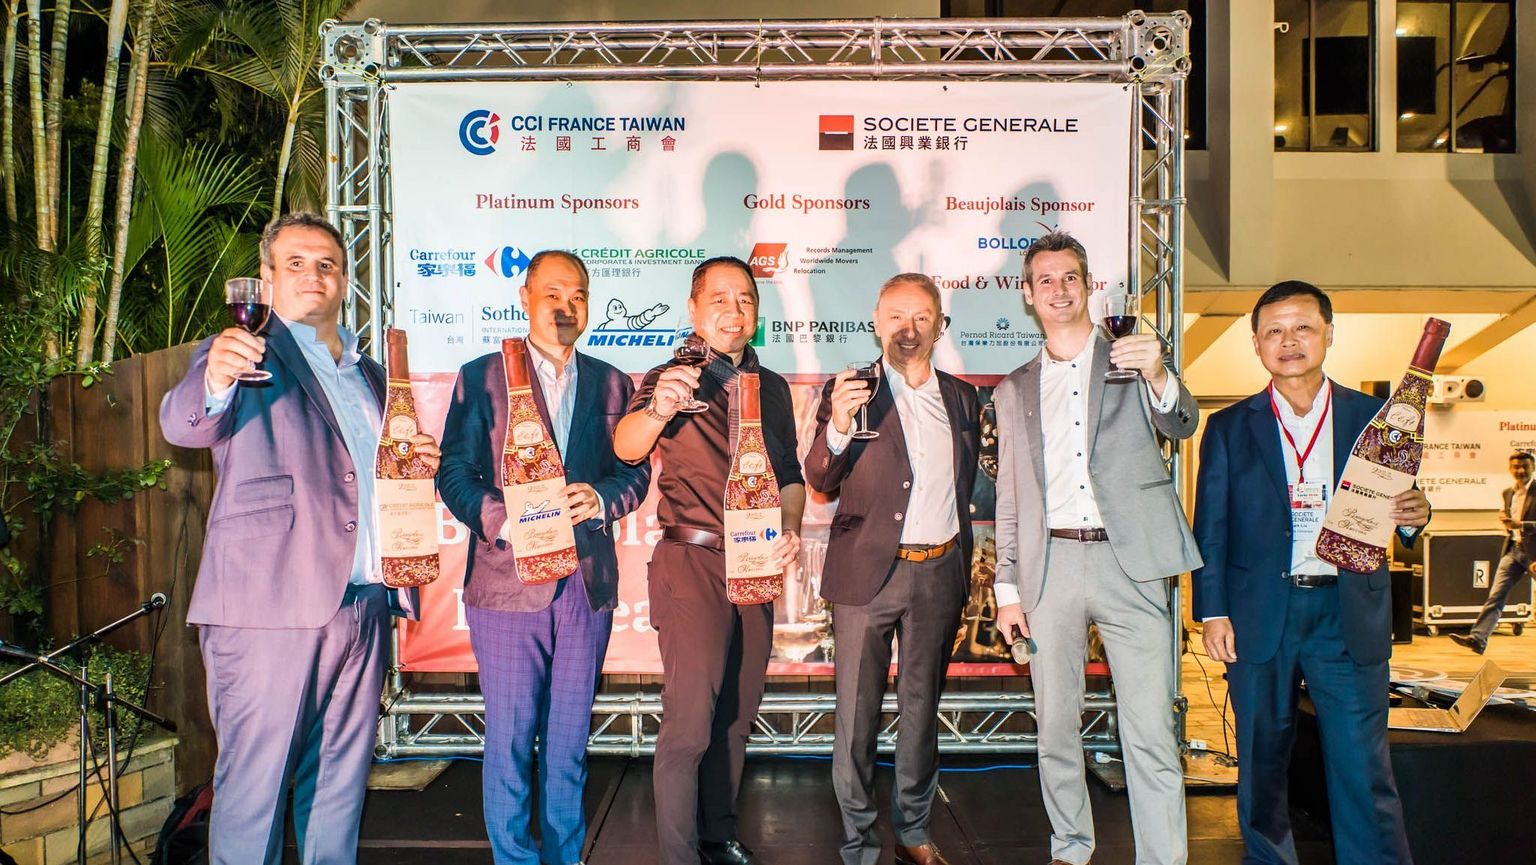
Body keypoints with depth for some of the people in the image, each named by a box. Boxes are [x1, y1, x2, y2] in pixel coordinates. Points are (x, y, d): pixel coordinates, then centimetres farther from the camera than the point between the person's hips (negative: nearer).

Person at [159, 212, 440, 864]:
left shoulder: (368, 374, 20)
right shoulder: (244, 356, 0)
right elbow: (182, 424, -21)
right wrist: (214, 382, -41)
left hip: (363, 609, 6)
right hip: (269, 609, -6)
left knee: (341, 783, 14)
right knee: (254, 787, 1)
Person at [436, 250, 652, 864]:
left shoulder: (611, 383, 12)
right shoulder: (481, 376, 4)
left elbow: (634, 469, 8)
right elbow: (454, 472, -1)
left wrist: (600, 498, -13)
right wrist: (502, 518, -18)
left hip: (587, 583, 3)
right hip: (507, 579, -2)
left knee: (570, 738, 13)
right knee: (510, 738, 2)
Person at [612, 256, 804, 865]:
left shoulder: (772, 387, 11)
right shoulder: (674, 379, -4)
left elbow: (790, 475, 16)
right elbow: (627, 448, -21)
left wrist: (790, 528, -3)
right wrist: (657, 410, -43)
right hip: (693, 564, -5)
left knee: (737, 716, 14)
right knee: (690, 720, -8)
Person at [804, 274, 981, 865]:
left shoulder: (962, 397, 10)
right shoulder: (848, 390, -2)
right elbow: (821, 482, -9)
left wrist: (962, 560, 13)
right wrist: (837, 428, -28)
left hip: (940, 573, 4)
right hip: (868, 572, -3)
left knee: (921, 708, 15)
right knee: (857, 712, 3)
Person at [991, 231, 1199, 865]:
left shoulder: (1131, 362, 9)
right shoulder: (1015, 390, 14)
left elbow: (1181, 425, -7)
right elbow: (1009, 497, 13)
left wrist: (1158, 376, -29)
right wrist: (1007, 588, 7)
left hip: (1128, 560, -2)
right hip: (1050, 564, 3)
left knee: (1151, 734, -3)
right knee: (1056, 727, 10)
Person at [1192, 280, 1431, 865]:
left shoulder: (1373, 416, 8)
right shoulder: (1229, 428, 6)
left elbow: (1389, 507, 12)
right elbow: (1210, 528, 4)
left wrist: (1414, 512, -12)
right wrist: (1212, 612, -3)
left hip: (1349, 615, 0)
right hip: (1259, 615, 0)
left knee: (1363, 767, 1)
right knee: (1262, 761, 10)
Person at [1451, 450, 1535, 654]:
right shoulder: (1508, 493, 14)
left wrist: (1519, 525, -23)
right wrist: (1506, 522, 3)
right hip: (1513, 550, 5)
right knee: (1496, 595, -5)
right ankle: (1478, 638, -14)